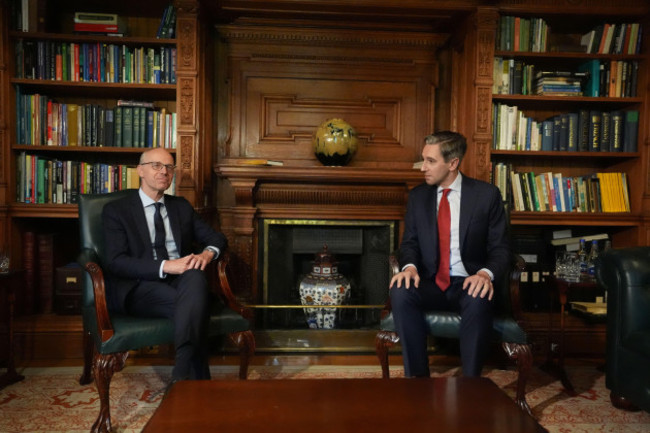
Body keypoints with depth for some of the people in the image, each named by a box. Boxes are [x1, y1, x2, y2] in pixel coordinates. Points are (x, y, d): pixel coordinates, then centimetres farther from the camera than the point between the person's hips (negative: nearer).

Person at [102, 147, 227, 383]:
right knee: (192, 304, -35)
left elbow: (217, 238, 18)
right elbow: (116, 262, -6)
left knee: (196, 278, -36)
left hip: (182, 280, 3)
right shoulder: (116, 210, 7)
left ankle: (182, 377, -38)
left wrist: (207, 253, -8)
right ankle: (198, 378, -27)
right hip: (139, 287, -3)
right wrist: (166, 266, -20)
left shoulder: (182, 206, 22)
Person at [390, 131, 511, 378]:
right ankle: (416, 377, -19)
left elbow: (500, 248, -1)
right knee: (400, 292, -30)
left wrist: (486, 273, -23)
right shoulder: (417, 196, 8)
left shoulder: (487, 195, 0)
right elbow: (409, 242, 8)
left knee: (479, 301, -36)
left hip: (468, 283, -2)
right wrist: (409, 266, -16)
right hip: (429, 283, 2)